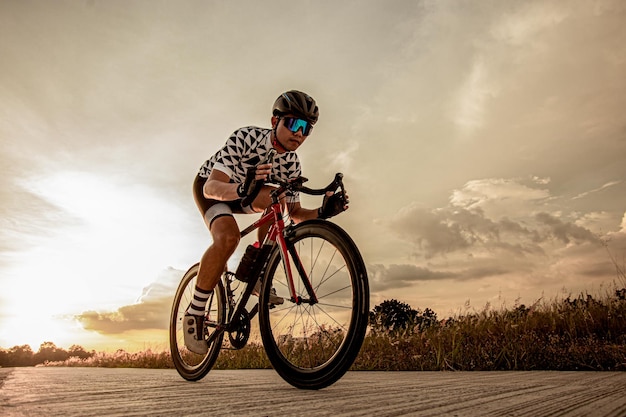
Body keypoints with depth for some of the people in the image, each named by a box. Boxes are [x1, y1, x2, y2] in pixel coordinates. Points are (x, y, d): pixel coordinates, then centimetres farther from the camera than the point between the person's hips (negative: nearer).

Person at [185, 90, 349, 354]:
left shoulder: (291, 163, -16)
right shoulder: (245, 137, -31)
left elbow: (295, 213, -11)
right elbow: (211, 187, -40)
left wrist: (322, 212, -31)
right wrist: (242, 189, -60)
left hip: (243, 195, 5)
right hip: (209, 186, -4)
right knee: (229, 236, -32)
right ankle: (194, 313, -16)